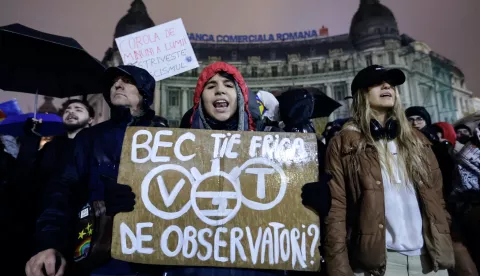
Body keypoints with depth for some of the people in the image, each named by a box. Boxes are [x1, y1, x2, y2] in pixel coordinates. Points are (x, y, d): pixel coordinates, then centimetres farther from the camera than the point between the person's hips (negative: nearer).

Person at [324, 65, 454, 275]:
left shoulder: (416, 141, 11)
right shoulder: (344, 144, -4)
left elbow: (436, 199, 12)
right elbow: (336, 208, -9)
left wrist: (444, 249, 6)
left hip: (429, 257, 5)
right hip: (376, 259, -4)